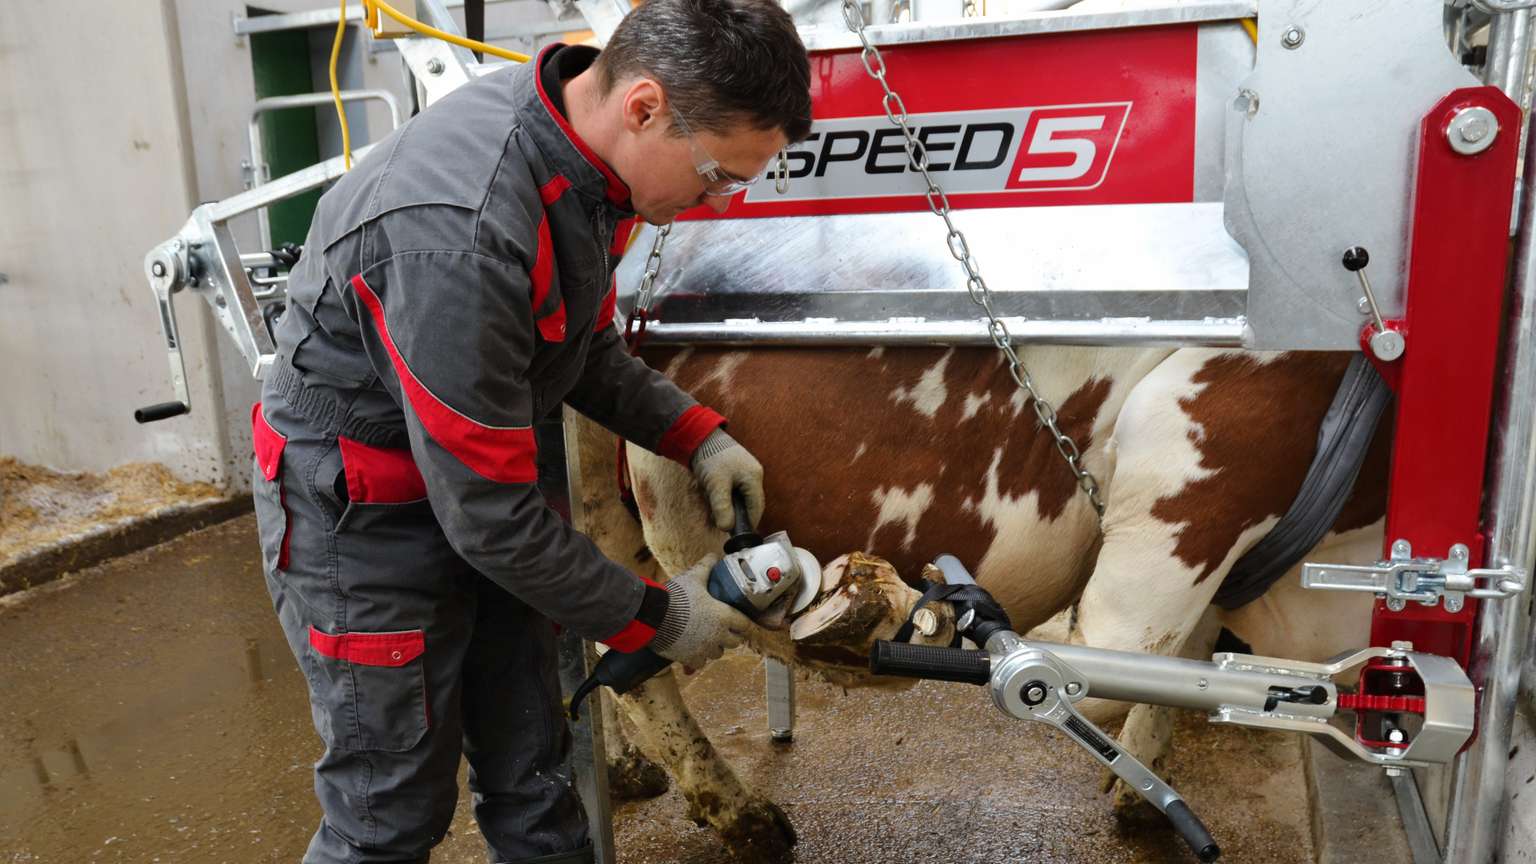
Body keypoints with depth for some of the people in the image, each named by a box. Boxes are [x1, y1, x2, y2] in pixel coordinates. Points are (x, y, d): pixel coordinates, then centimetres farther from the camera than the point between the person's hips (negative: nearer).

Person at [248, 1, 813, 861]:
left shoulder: (582, 143, -8)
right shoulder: (462, 233, -35)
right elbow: (490, 516, -27)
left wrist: (696, 435, -4)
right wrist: (654, 617, -14)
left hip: (478, 477, 8)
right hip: (362, 517, -7)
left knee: (533, 777, 15)